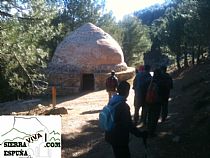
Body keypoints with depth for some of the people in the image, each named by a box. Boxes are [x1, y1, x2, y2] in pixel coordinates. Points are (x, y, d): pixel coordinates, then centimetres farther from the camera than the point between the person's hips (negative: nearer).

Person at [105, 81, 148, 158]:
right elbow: (129, 125, -23)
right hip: (120, 139, -8)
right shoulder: (124, 106, -25)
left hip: (111, 136, 8)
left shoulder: (112, 101, -1)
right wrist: (141, 134, -14)